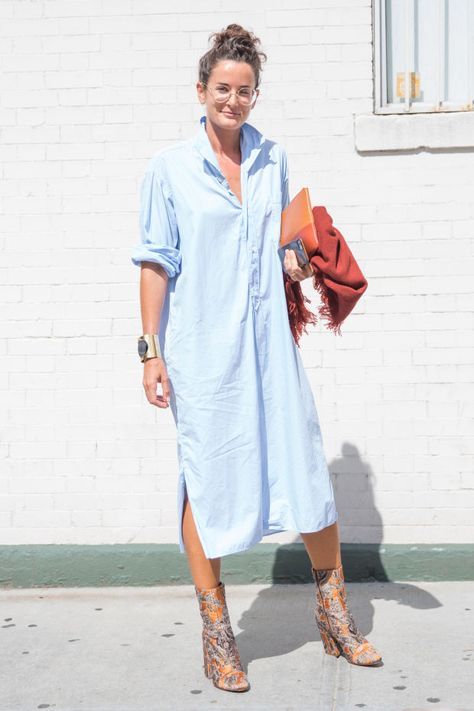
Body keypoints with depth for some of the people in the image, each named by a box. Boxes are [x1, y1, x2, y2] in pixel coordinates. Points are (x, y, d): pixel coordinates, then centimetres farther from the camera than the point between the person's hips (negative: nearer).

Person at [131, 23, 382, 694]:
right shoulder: (169, 167, -1)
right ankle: (215, 631, 17)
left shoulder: (273, 159, 10)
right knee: (208, 480, 2)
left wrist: (296, 264, 0)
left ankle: (334, 614, 21)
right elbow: (155, 263, -1)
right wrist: (151, 350, -5)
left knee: (307, 464, 4)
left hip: (269, 342, 4)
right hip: (202, 349, -3)